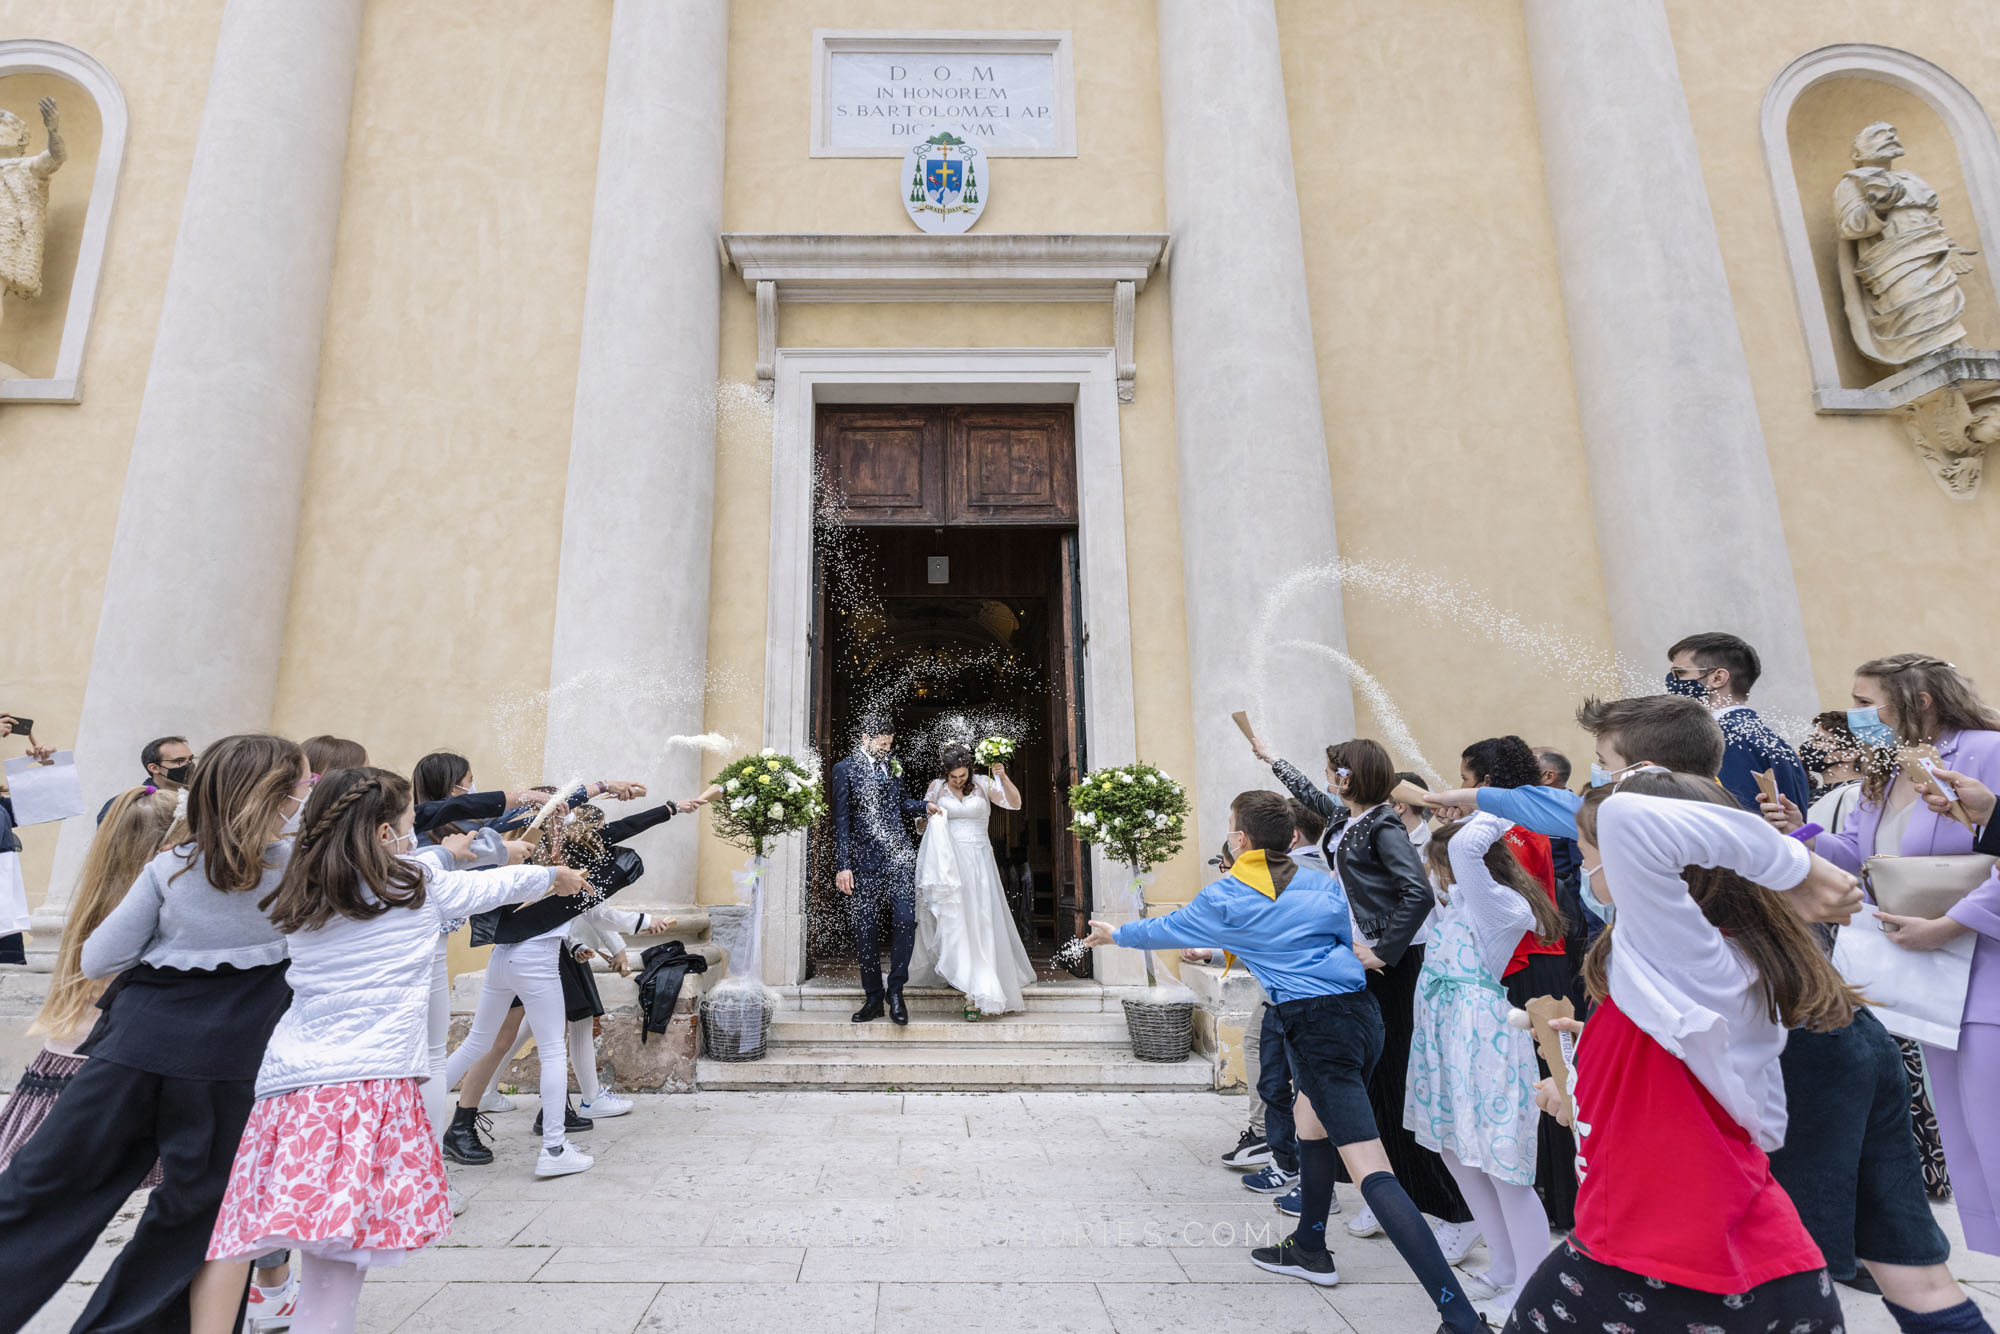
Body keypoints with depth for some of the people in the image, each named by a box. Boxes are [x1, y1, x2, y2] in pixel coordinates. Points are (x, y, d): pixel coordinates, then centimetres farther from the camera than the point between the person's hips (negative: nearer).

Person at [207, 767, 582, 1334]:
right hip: (371, 1086, -5)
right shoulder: (419, 885, 0)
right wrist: (556, 875, 32)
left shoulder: (300, 900, 11)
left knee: (329, 1268, 12)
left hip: (291, 1086, 6)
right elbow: (495, 885, 15)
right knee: (333, 1280, -3)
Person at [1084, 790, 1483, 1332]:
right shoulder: (1320, 882, 11)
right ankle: (1309, 1250, 41)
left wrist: (1115, 934, 32)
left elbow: (1167, 928, 14)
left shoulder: (1226, 899, -1)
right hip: (1362, 1008, 8)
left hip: (1319, 1027, -8)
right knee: (1310, 1126, 26)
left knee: (1372, 1172, -9)